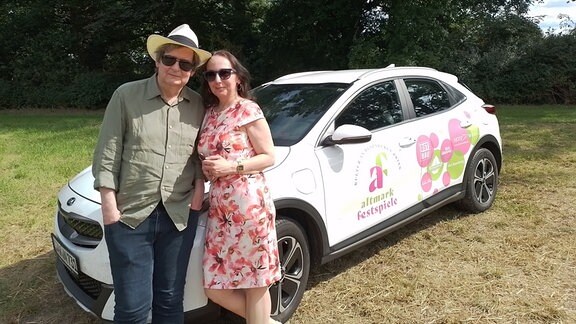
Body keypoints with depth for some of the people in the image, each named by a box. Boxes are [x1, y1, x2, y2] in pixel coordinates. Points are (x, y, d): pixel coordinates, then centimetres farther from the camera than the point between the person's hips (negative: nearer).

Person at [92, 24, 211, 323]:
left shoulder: (198, 105, 5)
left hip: (180, 215, 3)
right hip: (130, 215, -3)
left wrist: (199, 184, -2)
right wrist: (109, 205, -8)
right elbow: (107, 154, -4)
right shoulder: (126, 96, -4)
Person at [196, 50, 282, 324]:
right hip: (219, 208, 7)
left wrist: (231, 167, -17)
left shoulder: (248, 110, -5)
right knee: (215, 289, 9)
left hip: (249, 204, -7)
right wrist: (207, 168, 1)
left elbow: (269, 157, -6)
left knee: (254, 282, 4)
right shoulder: (210, 114, 14)